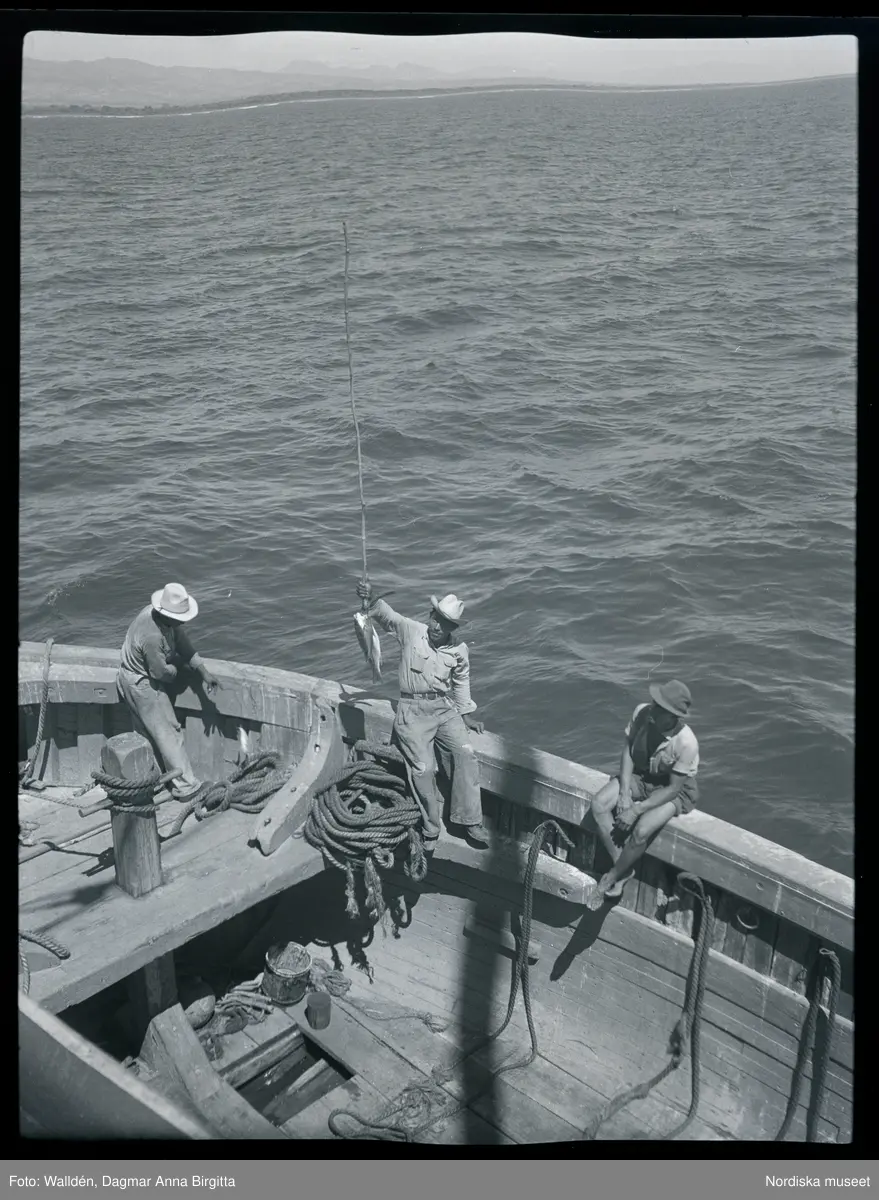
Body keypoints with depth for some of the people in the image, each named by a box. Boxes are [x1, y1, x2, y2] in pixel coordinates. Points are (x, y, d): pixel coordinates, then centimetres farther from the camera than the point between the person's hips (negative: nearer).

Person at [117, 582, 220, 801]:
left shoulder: (161, 614, -10)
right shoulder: (152, 636, -37)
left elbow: (182, 641, -1)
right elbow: (161, 672, -25)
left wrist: (204, 672, -5)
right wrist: (176, 665, -2)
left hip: (147, 678, 9)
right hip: (141, 685, -9)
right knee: (166, 733, -3)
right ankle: (186, 786, 4)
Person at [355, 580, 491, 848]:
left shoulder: (460, 650, 4)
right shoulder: (411, 631, -4)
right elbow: (386, 615, -15)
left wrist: (466, 715, 19)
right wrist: (371, 599, -34)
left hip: (446, 708, 3)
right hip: (413, 711, -3)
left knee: (465, 753, -19)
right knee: (424, 768, -18)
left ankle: (470, 821, -10)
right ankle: (430, 828, 0)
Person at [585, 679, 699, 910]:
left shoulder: (686, 743, -34)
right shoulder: (642, 712, -22)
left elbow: (673, 788, -23)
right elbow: (628, 751, -7)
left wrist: (637, 810, -25)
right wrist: (625, 792, -15)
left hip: (674, 789, -5)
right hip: (640, 775, 5)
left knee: (641, 831, -27)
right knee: (598, 805, -17)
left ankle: (610, 878, 0)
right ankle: (623, 868, -2)